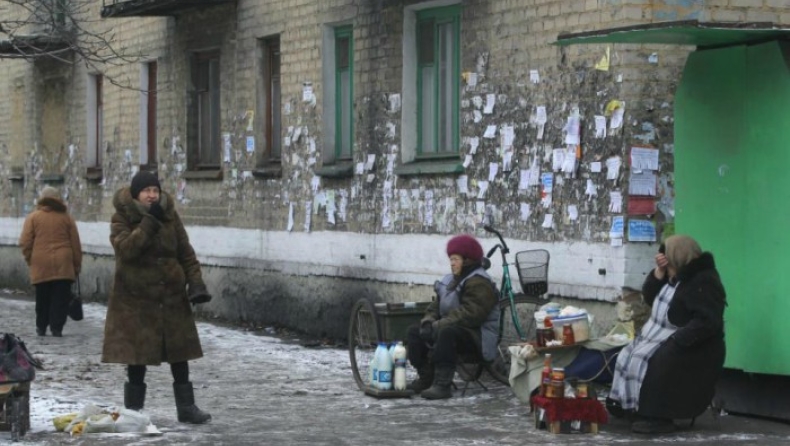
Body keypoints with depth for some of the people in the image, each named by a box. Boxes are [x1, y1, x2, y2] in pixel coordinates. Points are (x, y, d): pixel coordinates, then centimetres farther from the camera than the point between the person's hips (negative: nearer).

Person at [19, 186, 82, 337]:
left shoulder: (33, 217, 3)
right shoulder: (66, 218, 7)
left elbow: (25, 243, -1)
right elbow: (76, 245, 7)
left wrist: (30, 260, 14)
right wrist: (77, 265, 14)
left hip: (41, 265, 0)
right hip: (63, 266, 0)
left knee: (42, 298, 10)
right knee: (60, 298, 1)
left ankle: (41, 327, 15)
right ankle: (57, 327, -4)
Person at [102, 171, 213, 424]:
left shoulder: (170, 216, 5)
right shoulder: (122, 218, -5)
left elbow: (185, 252, 7)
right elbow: (126, 247, -23)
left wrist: (195, 281, -5)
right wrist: (149, 222, -24)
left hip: (171, 296, 3)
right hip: (136, 296, -3)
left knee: (179, 352, 6)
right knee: (136, 355, 3)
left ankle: (186, 407, 13)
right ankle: (133, 409, 14)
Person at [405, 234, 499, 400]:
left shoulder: (479, 283, -17)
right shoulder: (451, 280, 16)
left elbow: (470, 314, -28)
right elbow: (437, 304, 17)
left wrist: (439, 325, -29)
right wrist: (429, 320, -7)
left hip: (478, 339, -10)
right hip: (451, 329, 10)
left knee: (446, 333, -39)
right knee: (414, 331, 4)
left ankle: (442, 384, -40)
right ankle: (426, 378, -2)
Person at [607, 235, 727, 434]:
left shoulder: (703, 283, -17)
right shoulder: (677, 276, 14)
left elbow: (707, 323, -27)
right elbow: (649, 297, 15)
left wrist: (675, 340, -31)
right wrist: (659, 272, -1)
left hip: (692, 349, -10)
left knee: (655, 363, -30)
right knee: (628, 356, -6)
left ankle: (658, 418, -25)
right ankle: (629, 407, -9)